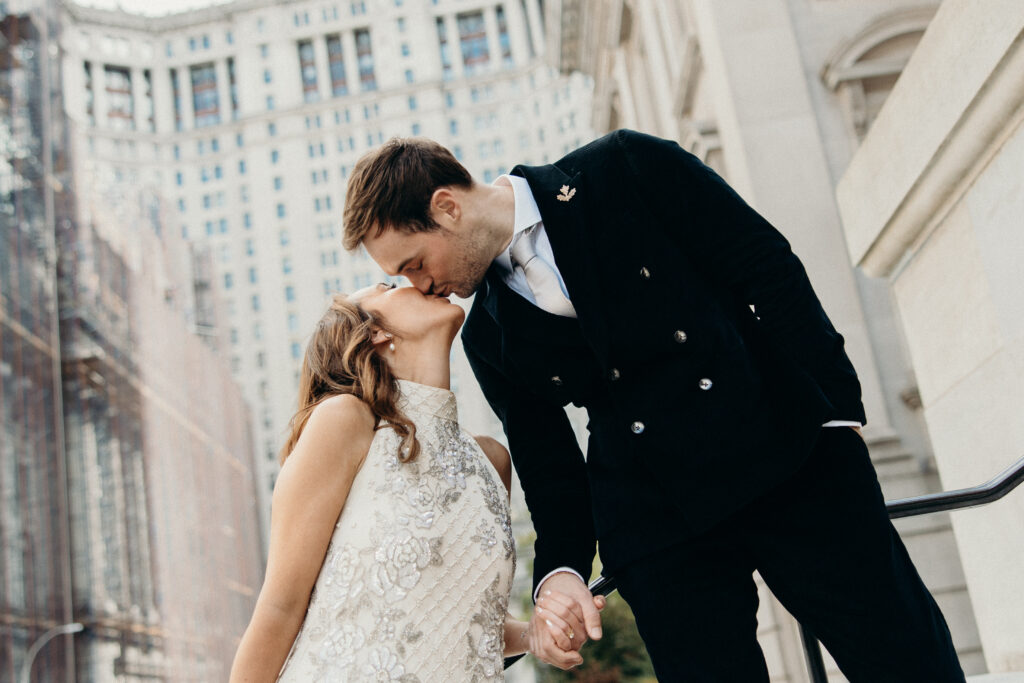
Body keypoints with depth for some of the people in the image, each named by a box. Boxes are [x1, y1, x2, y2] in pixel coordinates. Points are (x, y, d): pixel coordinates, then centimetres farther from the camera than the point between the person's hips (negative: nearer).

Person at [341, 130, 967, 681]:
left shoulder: (625, 171, -3)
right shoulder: (489, 335, 9)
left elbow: (769, 269, -3)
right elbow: (549, 464, 12)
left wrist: (837, 408, -7)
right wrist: (561, 568, -6)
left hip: (792, 456, -2)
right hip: (658, 527, 3)